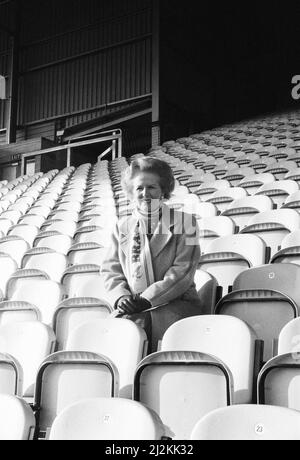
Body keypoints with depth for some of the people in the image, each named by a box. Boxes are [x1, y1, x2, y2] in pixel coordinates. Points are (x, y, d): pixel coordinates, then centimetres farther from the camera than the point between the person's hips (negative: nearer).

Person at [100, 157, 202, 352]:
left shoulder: (183, 222, 5)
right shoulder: (122, 227, 17)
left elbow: (183, 271, -4)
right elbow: (110, 270, 14)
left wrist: (147, 299, -13)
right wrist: (121, 296, -8)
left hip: (177, 304, -3)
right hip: (132, 306, 3)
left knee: (135, 323, -33)